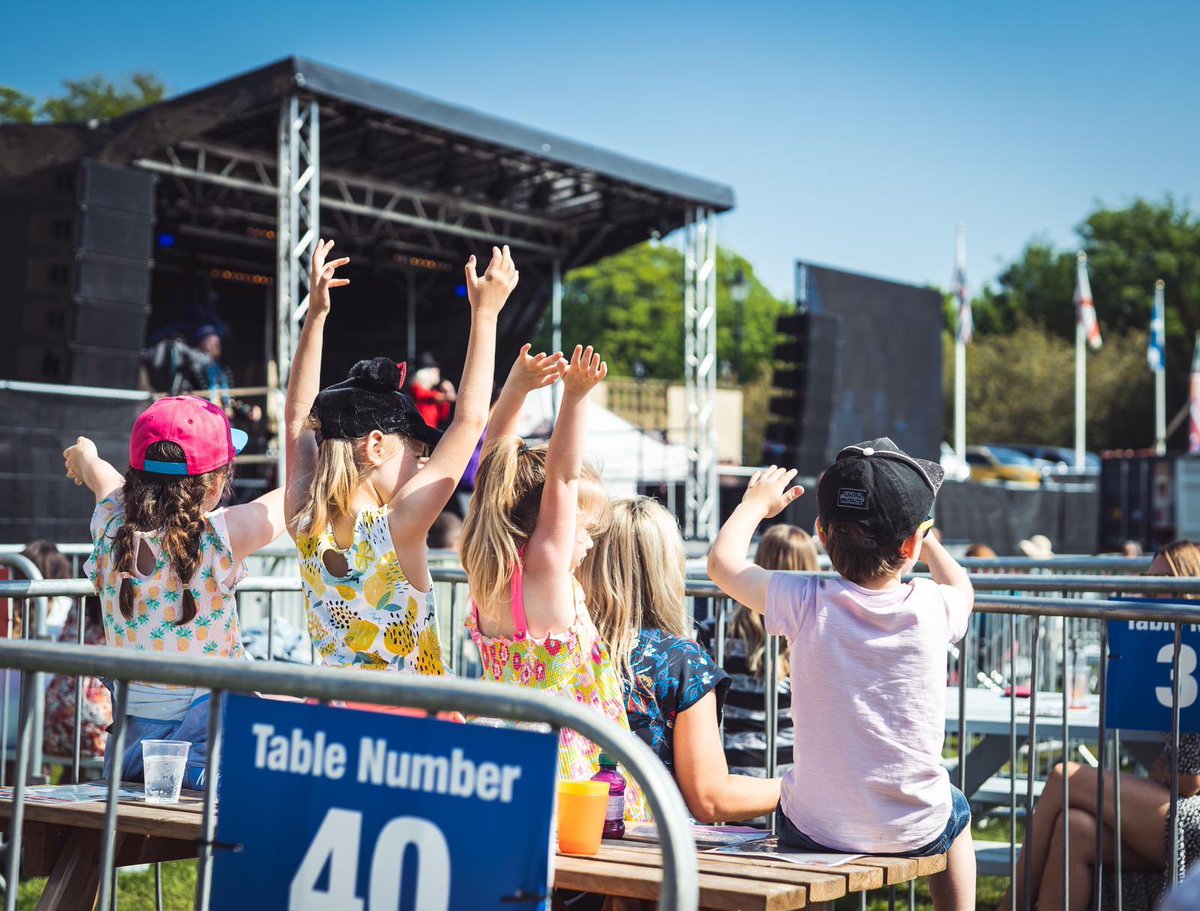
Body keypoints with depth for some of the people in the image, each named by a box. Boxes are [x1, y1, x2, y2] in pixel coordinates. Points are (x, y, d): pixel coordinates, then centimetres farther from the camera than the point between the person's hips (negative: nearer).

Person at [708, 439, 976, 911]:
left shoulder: (806, 604, -15)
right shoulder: (932, 608, -12)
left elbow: (723, 561, 0)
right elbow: (963, 589, 15)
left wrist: (755, 503, 16)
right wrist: (927, 543, 30)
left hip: (814, 831, 0)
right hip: (915, 831, 1)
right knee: (956, 811, 34)